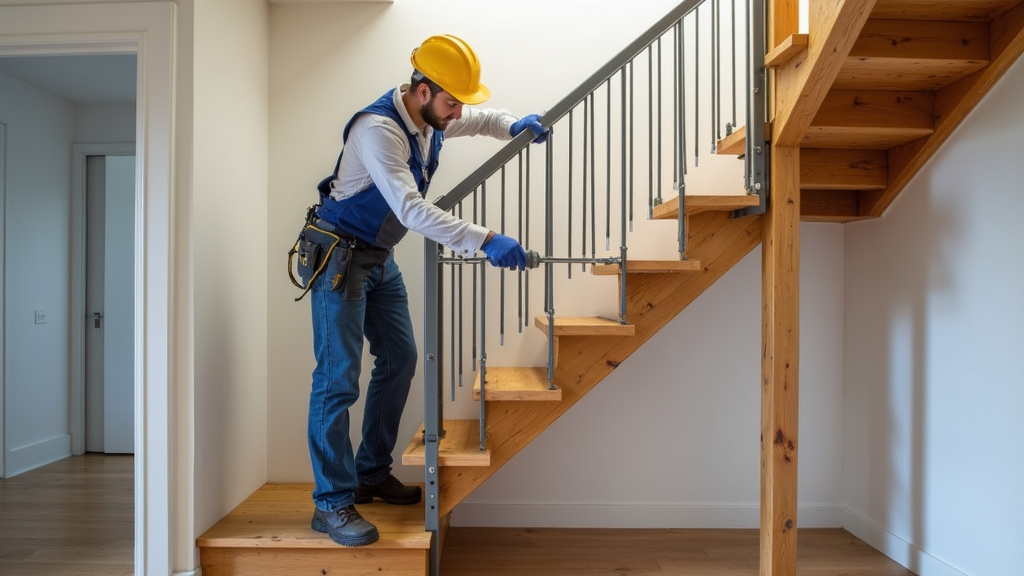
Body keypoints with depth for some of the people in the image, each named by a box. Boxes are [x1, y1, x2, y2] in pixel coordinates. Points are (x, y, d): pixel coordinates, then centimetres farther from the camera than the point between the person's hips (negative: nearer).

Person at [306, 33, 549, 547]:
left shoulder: (432, 118, 0)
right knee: (338, 378, -10)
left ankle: (371, 474, 24)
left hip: (381, 256, 9)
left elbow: (478, 119, 21)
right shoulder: (377, 128, -27)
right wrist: (485, 240, -44)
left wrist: (512, 126, -2)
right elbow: (410, 209, -38)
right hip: (340, 254, -9)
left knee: (399, 359, 11)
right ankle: (331, 504, -1)